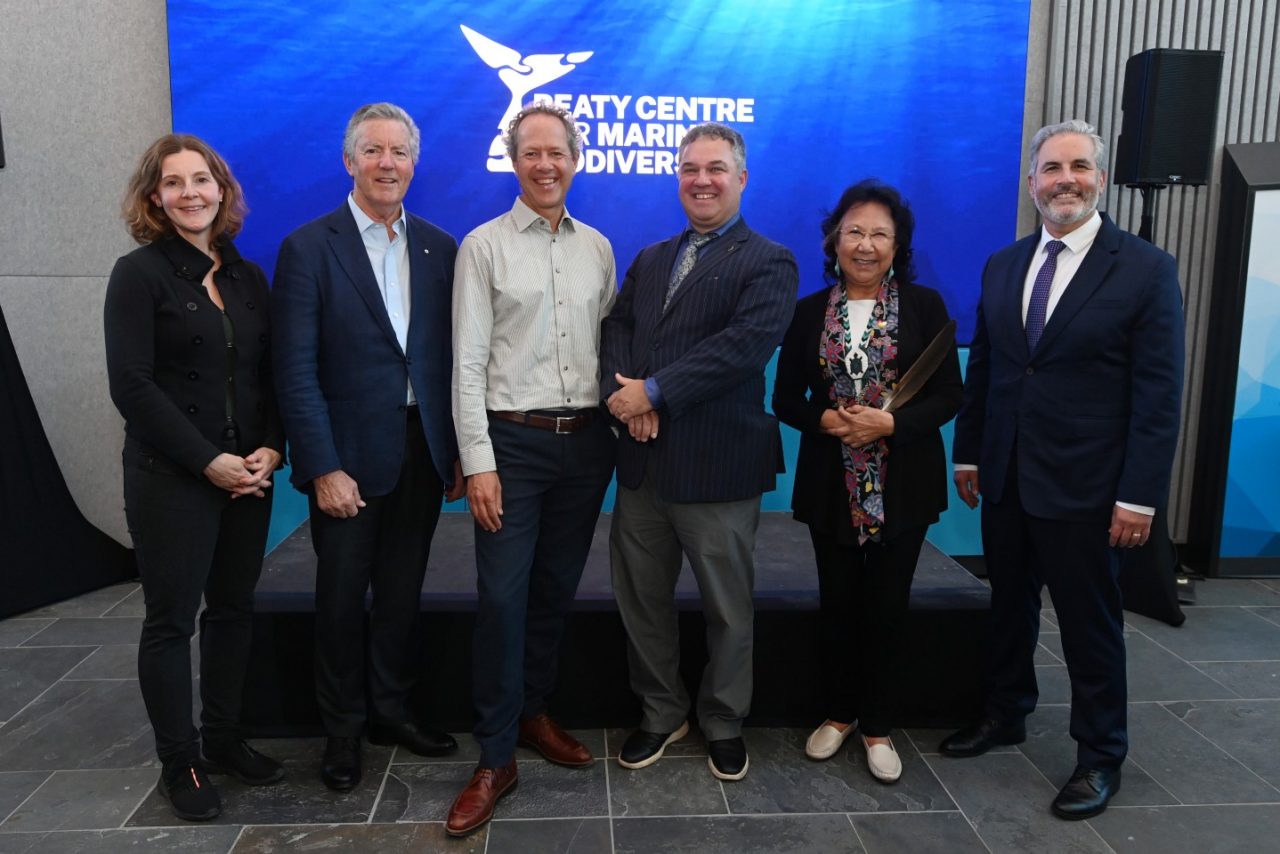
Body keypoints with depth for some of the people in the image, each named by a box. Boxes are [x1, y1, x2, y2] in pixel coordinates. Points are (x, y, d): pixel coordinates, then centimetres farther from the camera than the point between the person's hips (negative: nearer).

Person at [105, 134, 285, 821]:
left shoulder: (248, 277, 10)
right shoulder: (139, 274, -4)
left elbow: (272, 375, 10)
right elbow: (132, 384, -11)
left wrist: (271, 449, -6)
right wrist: (210, 462, -15)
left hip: (249, 475, 5)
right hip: (171, 479, -5)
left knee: (234, 609, 12)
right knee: (171, 619, 4)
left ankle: (223, 737, 28)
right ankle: (179, 763, 19)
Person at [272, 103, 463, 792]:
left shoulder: (439, 248, 6)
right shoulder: (308, 248, -5)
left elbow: (451, 357, 7)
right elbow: (297, 371, -10)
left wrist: (457, 451, 3)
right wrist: (325, 469, -14)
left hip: (422, 448, 4)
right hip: (349, 453, -3)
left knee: (402, 590, 15)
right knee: (342, 594, 10)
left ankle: (390, 710, 34)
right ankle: (342, 731, 28)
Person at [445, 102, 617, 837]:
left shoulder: (597, 247, 10)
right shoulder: (484, 246, -2)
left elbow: (612, 342, 13)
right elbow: (468, 361, -6)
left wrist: (616, 429, 5)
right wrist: (478, 461, -12)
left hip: (586, 441, 4)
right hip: (514, 441, -4)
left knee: (557, 590, 13)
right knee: (502, 598, -3)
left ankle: (534, 713, 32)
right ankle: (496, 758, 10)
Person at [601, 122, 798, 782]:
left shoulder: (768, 263, -4)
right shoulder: (648, 261, 16)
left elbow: (746, 345, -19)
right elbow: (616, 330, 6)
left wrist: (653, 392, -20)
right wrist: (625, 397, -14)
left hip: (717, 467, -5)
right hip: (643, 462, 5)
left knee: (728, 608, 11)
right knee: (641, 600, 15)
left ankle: (723, 722, 32)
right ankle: (661, 713, 35)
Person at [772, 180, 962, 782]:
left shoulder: (924, 305, -1)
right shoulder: (809, 312, 4)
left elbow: (949, 395, -3)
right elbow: (786, 399, 4)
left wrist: (891, 423, -19)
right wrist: (825, 421, -15)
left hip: (902, 482, -1)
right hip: (831, 482, 1)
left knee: (887, 604, 7)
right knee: (837, 602, 11)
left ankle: (877, 725, 25)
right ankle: (840, 712, 31)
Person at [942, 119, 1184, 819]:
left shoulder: (1146, 269, -8)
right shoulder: (1002, 266, 7)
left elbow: (1158, 394, -11)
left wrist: (1139, 495, -14)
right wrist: (968, 453, 10)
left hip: (1083, 487, -4)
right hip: (1004, 479, 5)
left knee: (1089, 623, 9)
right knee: (1008, 607, 18)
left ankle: (1100, 756, 27)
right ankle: (1005, 715, 38)